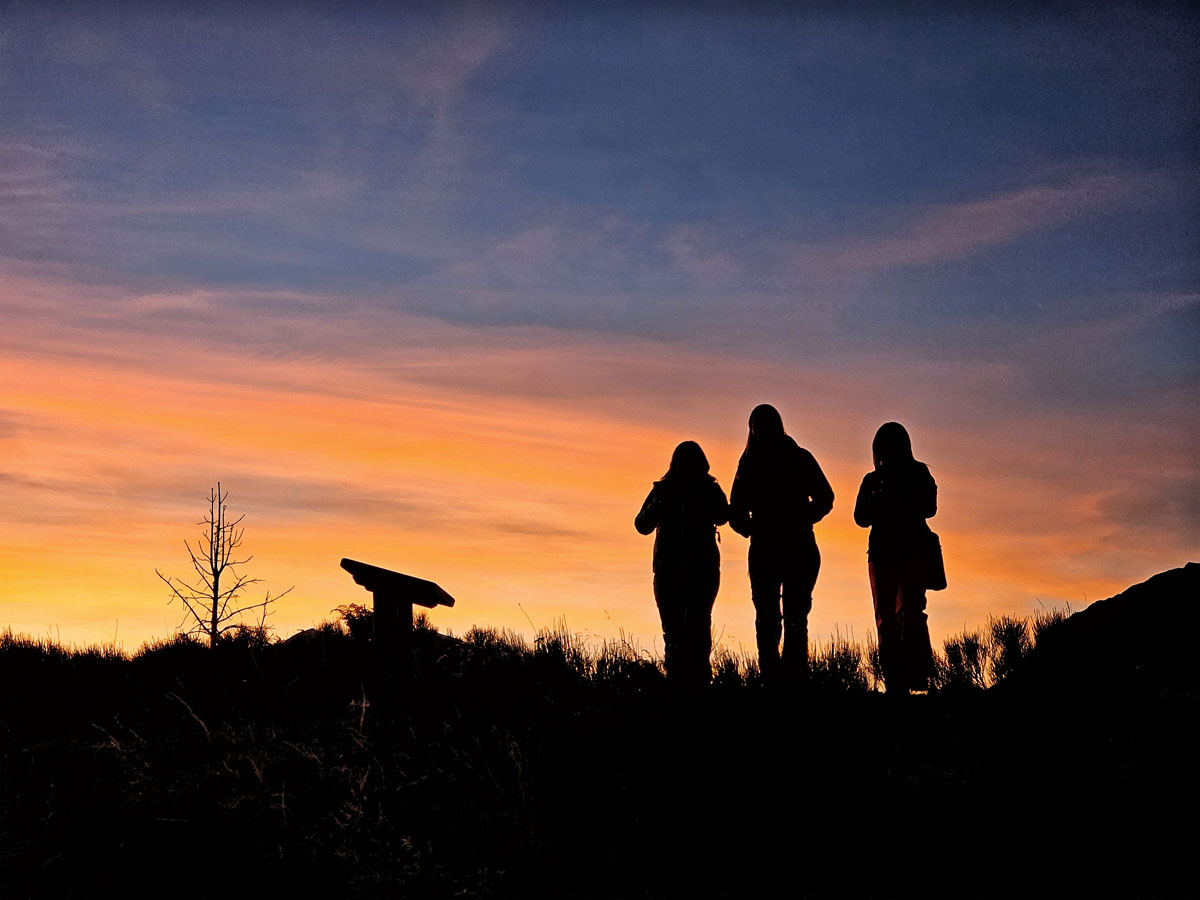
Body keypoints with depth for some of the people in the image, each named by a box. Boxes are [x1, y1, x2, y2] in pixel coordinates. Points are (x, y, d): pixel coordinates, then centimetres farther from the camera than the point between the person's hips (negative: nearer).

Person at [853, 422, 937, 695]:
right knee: (886, 615, -1)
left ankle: (917, 675, -22)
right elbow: (862, 518, 6)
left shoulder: (918, 473, 7)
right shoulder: (873, 479, 15)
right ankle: (894, 681, 1)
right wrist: (880, 496, -9)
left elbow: (928, 508, -6)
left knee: (910, 609, -17)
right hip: (882, 550, 4)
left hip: (914, 548, -3)